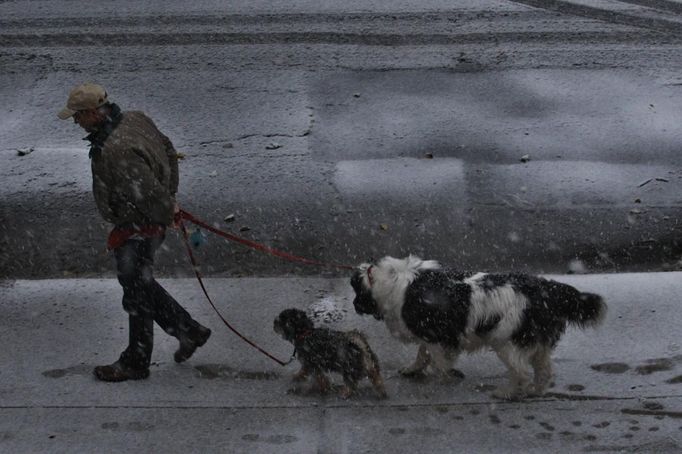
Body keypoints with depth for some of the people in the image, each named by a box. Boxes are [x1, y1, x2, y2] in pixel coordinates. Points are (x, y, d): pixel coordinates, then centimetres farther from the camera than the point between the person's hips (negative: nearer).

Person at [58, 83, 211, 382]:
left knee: (136, 293, 6)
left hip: (136, 231, -11)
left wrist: (166, 211, -12)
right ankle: (189, 330, 30)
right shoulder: (135, 120, -1)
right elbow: (168, 151, 14)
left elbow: (149, 193, -34)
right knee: (139, 283, 23)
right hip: (150, 224, 11)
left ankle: (135, 363, 23)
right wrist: (169, 197, 16)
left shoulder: (116, 152, -32)